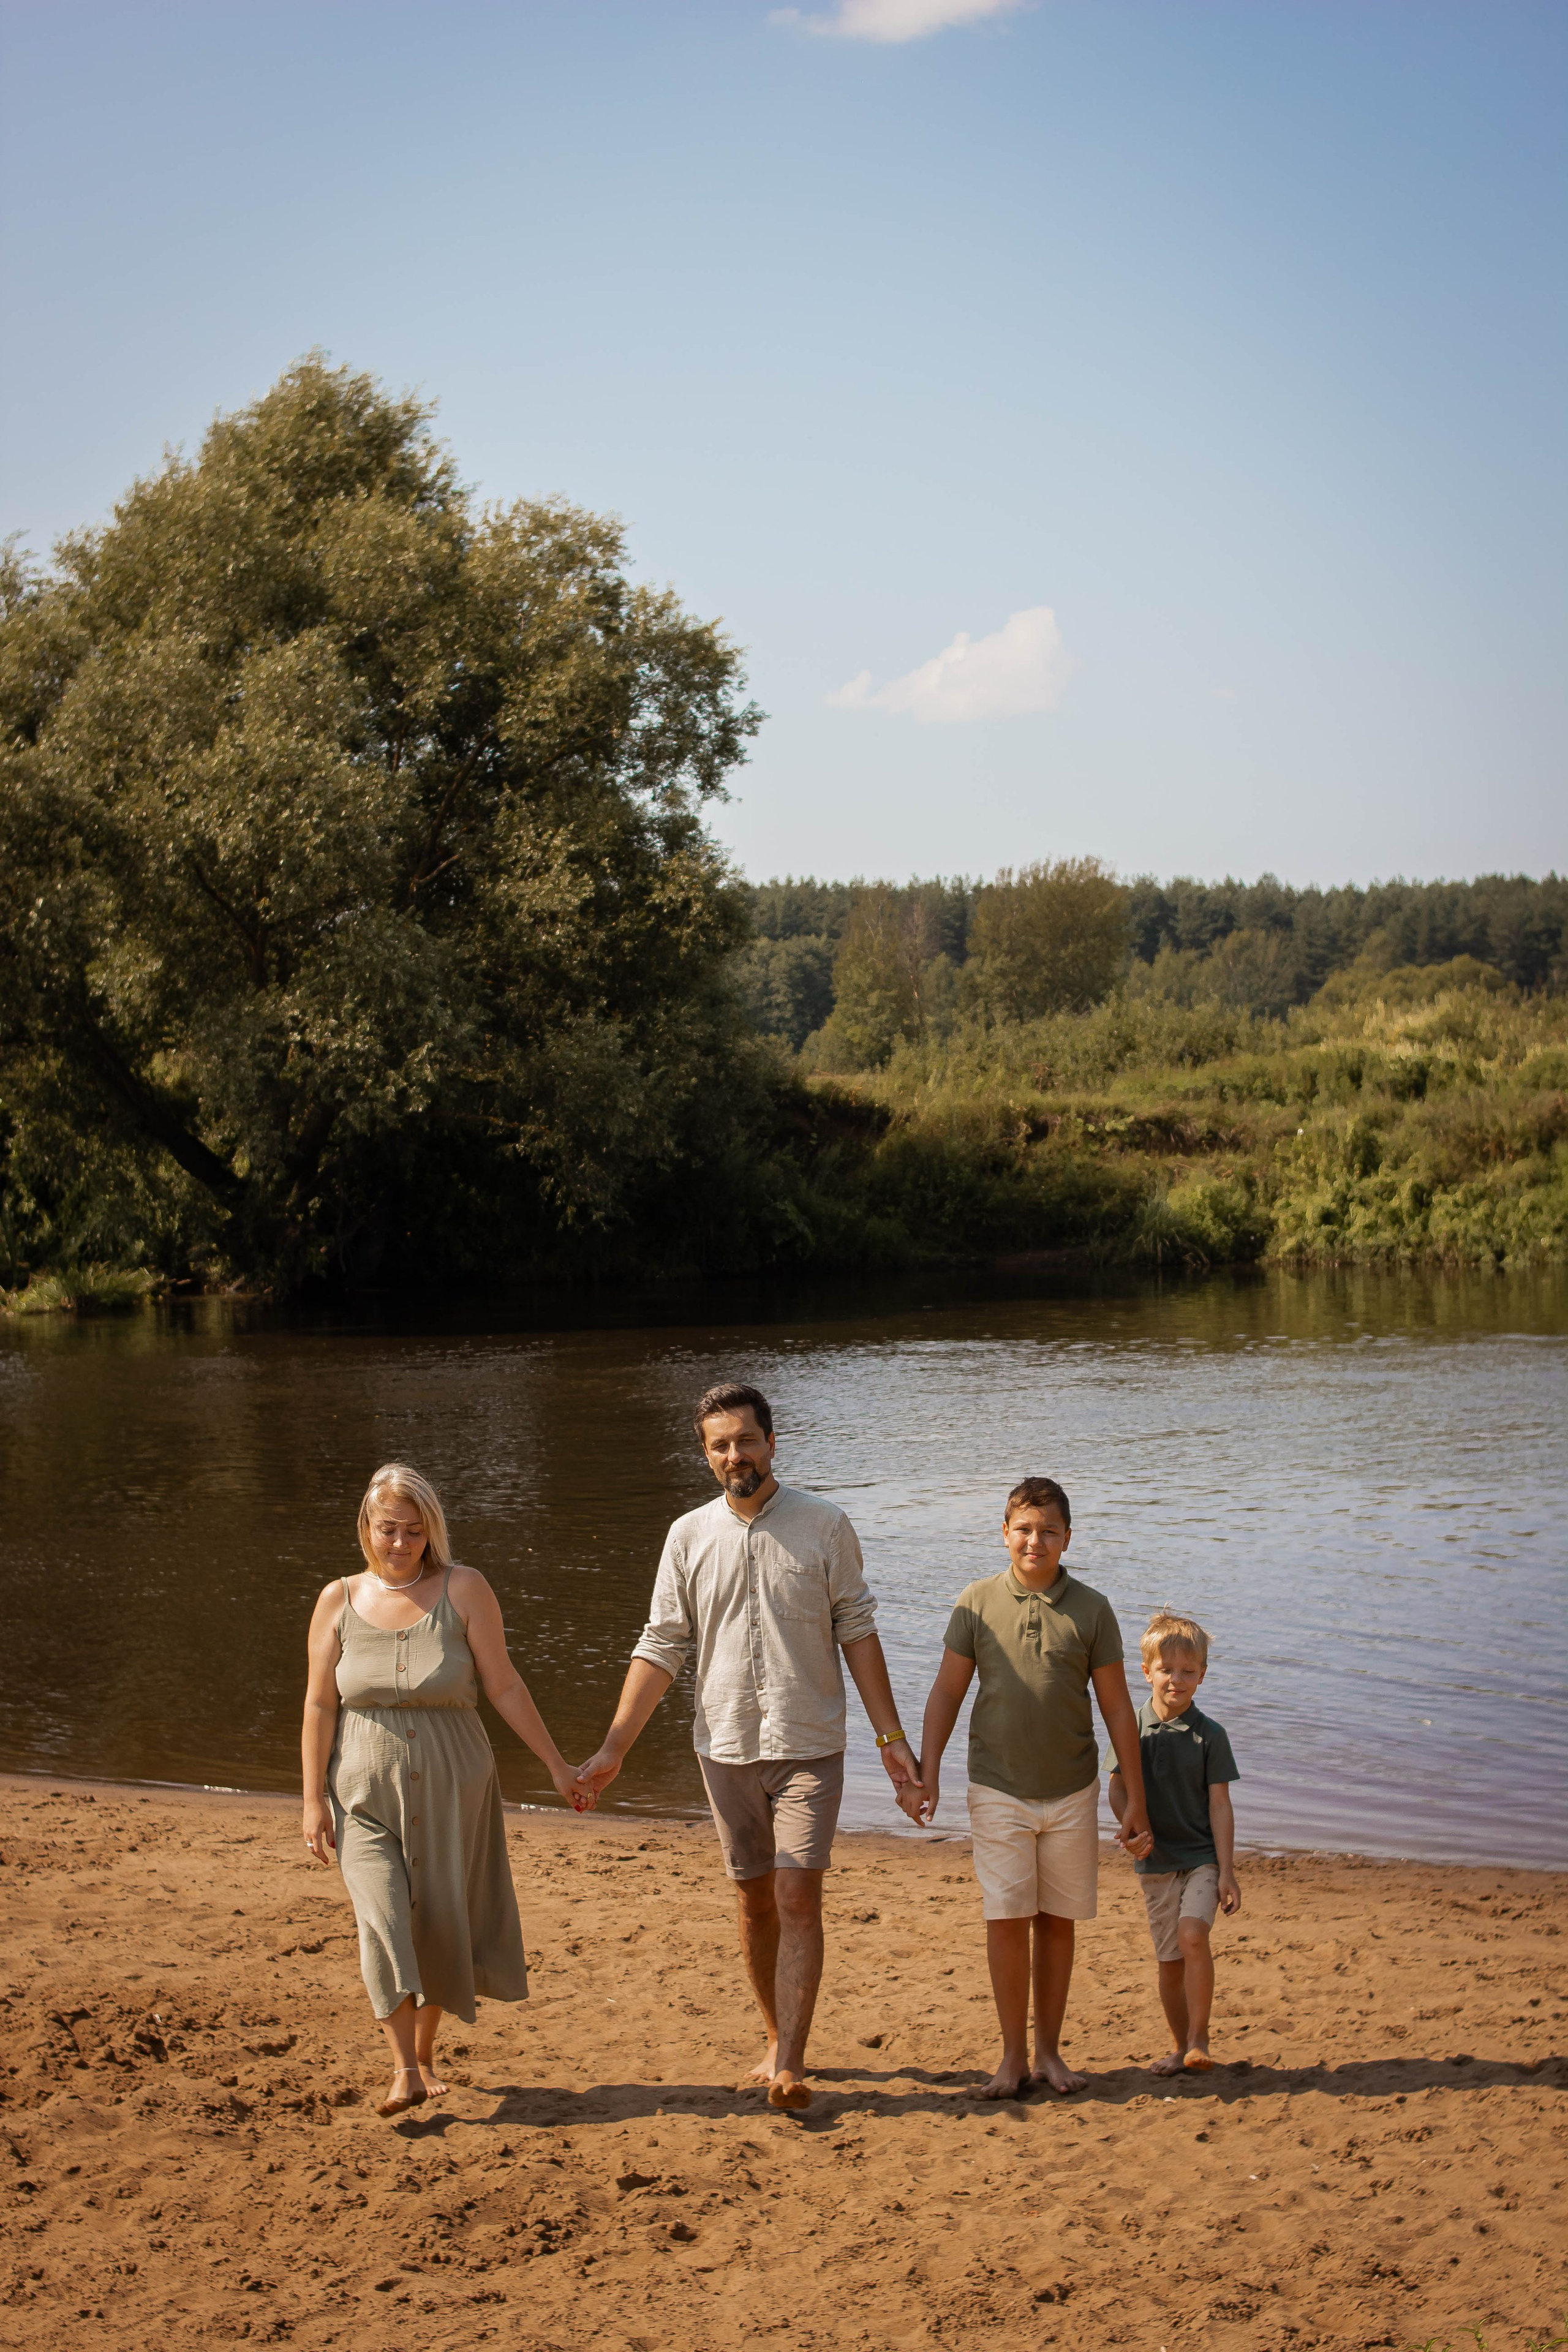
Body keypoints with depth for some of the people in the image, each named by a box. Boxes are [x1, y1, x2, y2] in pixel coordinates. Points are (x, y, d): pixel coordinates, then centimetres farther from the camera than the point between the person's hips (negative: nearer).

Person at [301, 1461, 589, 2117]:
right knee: (383, 1921, -14)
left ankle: (425, 2054, 27)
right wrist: (314, 1800, -3)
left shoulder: (462, 1590, -6)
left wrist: (557, 1765, -3)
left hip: (450, 1786, 0)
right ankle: (404, 2071, -10)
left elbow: (503, 1686, -3)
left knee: (438, 1922, 7)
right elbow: (320, 1705, 1)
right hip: (366, 1790, 0)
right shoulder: (339, 1600, 0)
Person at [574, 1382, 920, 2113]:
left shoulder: (824, 1525, -3)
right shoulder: (689, 1537, 3)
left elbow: (856, 1633, 1)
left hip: (809, 1748, -3)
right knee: (755, 1901, 11)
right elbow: (661, 1648, 5)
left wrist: (889, 1735, -2)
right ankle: (777, 2041, 26)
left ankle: (790, 2065, -12)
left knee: (798, 1899, -11)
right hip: (727, 1749, 3)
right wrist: (613, 1750, 1)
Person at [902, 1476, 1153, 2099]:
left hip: (1072, 1792, 1)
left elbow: (1117, 1708, 4)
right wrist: (926, 1776, -3)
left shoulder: (1091, 1610, 0)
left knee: (1057, 1922, 7)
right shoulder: (977, 1603, -1)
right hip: (998, 1790, -1)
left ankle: (1049, 2052, 18)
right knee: (1007, 1920, -5)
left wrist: (1136, 1800, 3)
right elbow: (947, 1692, 5)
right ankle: (1013, 2057, 5)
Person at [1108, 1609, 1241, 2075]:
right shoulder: (1132, 1727, -1)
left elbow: (1220, 1804, -4)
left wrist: (1226, 1872, -7)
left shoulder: (1209, 1735, -4)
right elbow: (1118, 1787, 4)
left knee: (1192, 1935, -22)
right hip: (1156, 1862, 2)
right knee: (1169, 1959, 7)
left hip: (1202, 1857, -2)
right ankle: (1180, 2047, 21)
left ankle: (1199, 2040, -13)